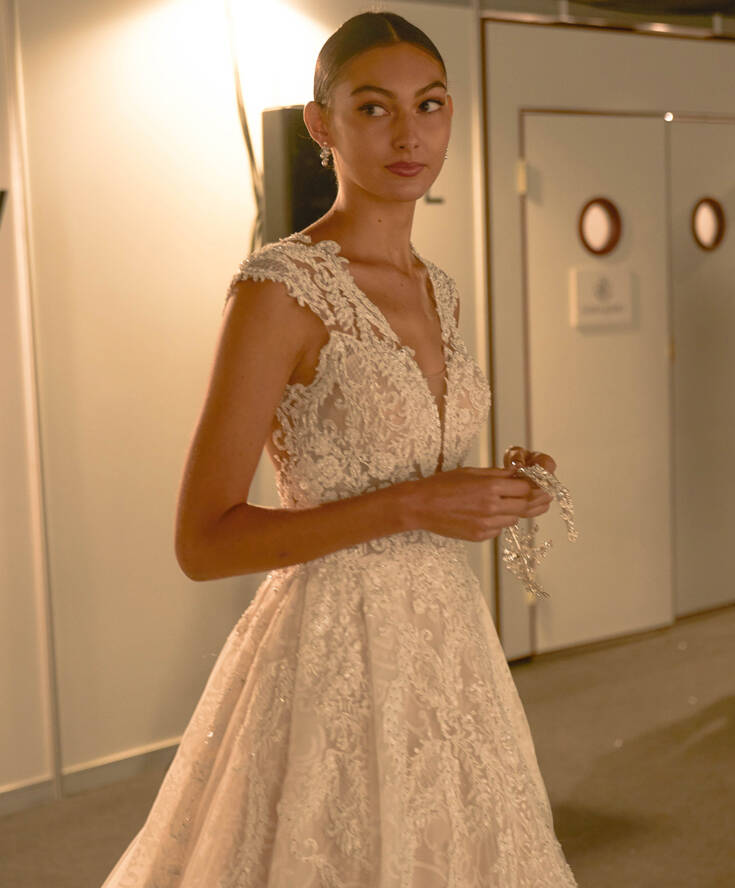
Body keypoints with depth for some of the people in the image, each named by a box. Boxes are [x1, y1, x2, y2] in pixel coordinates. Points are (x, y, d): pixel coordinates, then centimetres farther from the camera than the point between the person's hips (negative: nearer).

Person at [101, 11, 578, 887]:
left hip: (446, 639, 8)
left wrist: (490, 488, 1)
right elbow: (202, 541, -17)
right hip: (336, 653, -7)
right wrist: (415, 505, -21)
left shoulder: (436, 288, 9)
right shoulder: (279, 287, -15)